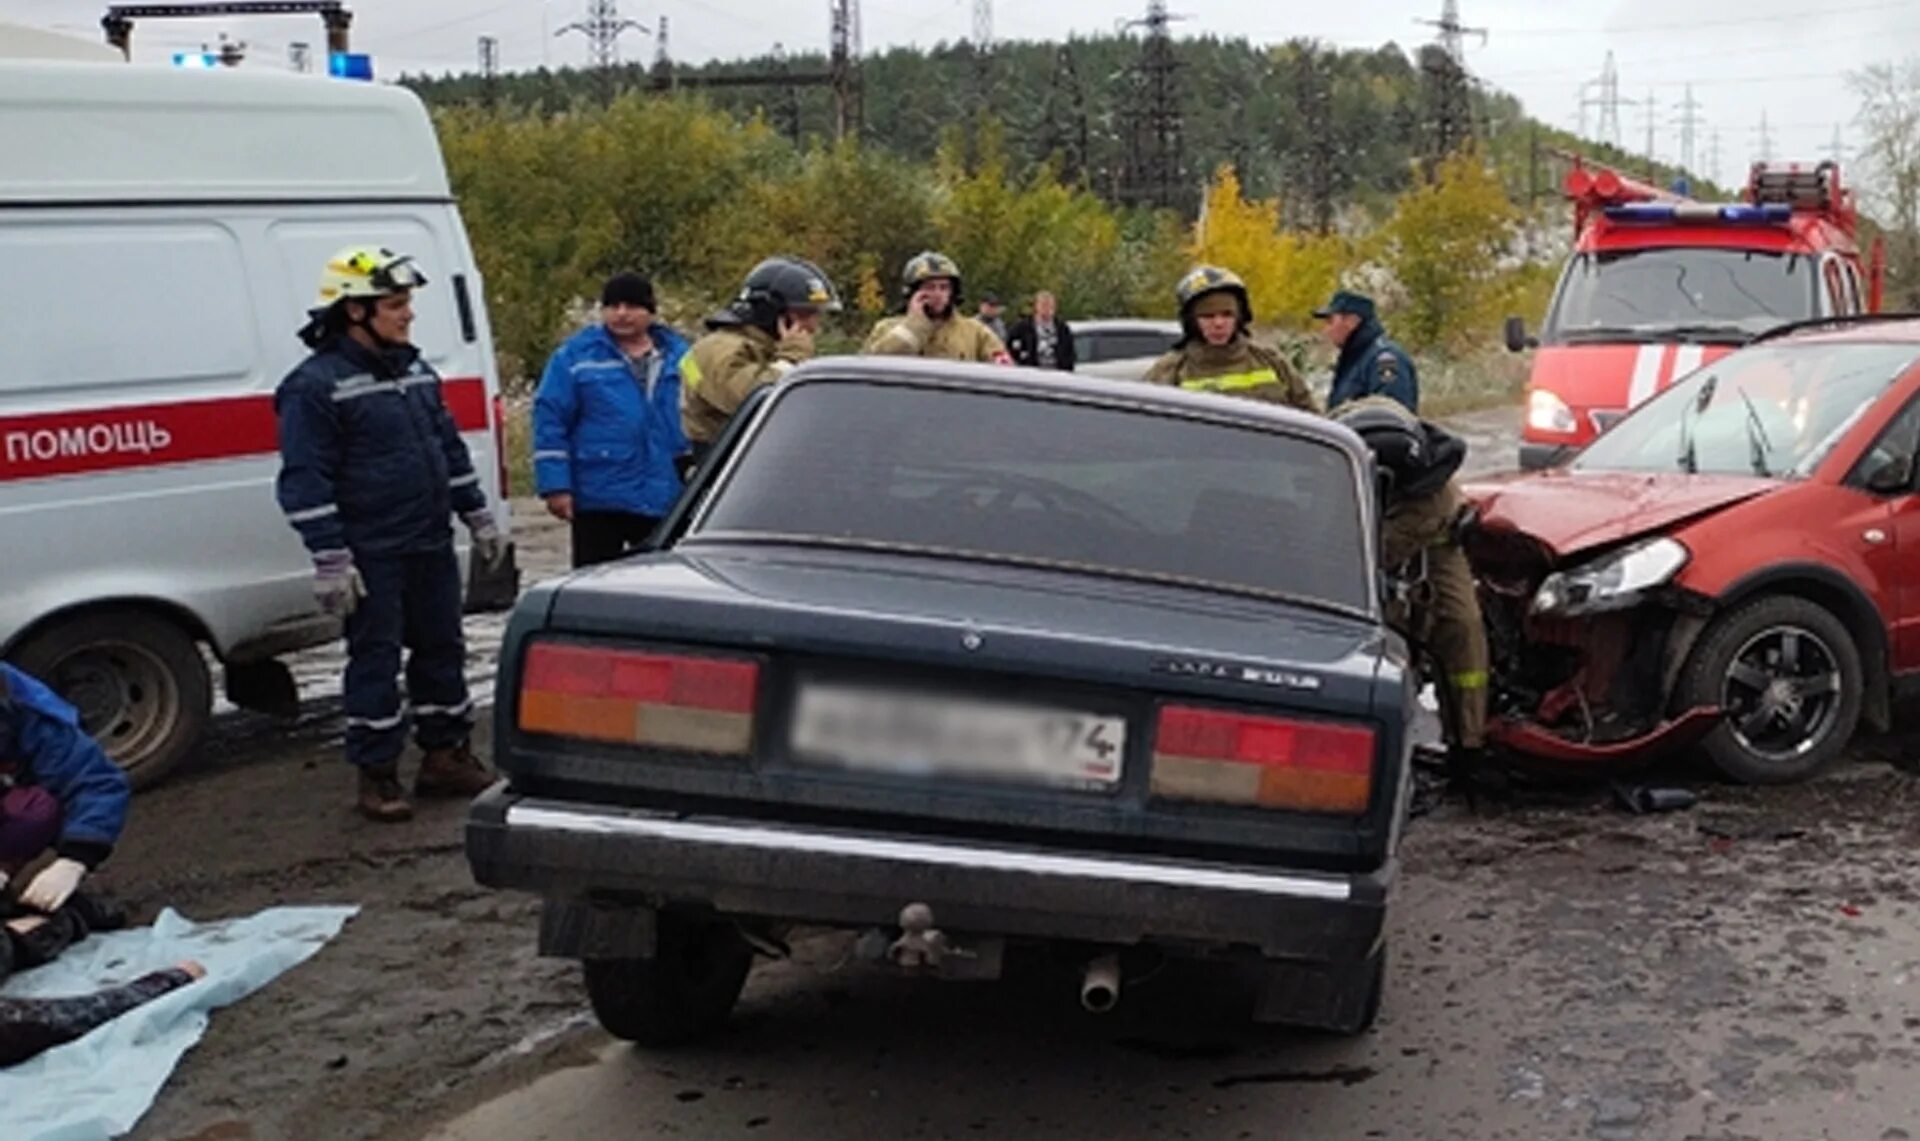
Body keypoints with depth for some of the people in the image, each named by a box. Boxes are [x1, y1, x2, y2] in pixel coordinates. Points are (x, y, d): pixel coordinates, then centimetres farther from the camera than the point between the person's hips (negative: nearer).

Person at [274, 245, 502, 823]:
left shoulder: (415, 370, 12)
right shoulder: (315, 385, -12)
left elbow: (450, 447, 21)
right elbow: (304, 480, -15)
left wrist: (478, 517, 18)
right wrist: (330, 560, -19)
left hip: (432, 547, 7)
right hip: (371, 556, -7)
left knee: (442, 650, 13)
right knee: (376, 661, -1)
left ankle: (446, 755, 26)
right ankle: (377, 775, 9)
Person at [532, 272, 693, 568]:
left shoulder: (678, 354, 8)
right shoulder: (575, 357, -1)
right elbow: (550, 419, -4)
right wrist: (555, 486, -11)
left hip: (665, 498, 3)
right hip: (599, 500, -3)